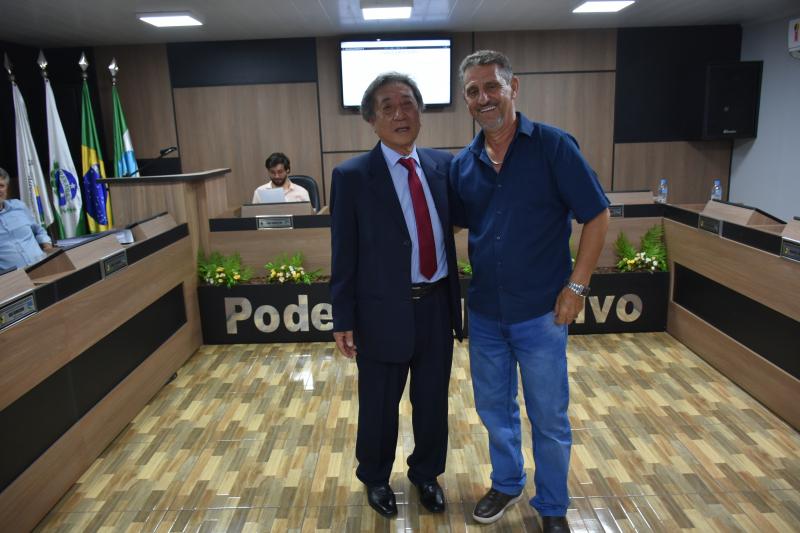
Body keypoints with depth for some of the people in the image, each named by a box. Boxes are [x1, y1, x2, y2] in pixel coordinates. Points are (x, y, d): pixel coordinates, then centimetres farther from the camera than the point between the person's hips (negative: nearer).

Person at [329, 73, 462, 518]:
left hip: (437, 306, 4)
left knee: (434, 401, 18)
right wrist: (344, 319, -6)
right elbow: (344, 254, -7)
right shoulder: (352, 176, -8)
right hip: (384, 311, -3)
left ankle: (427, 473, 45)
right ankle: (376, 478, 43)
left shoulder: (443, 165, 2)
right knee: (379, 406, 15)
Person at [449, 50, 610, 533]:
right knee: (494, 407, 19)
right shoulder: (463, 164, 3)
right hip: (484, 312, 4)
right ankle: (506, 484, 44)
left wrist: (576, 286, -12)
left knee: (549, 418, 10)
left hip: (541, 312, -4)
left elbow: (597, 216, -8)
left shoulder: (553, 146, -10)